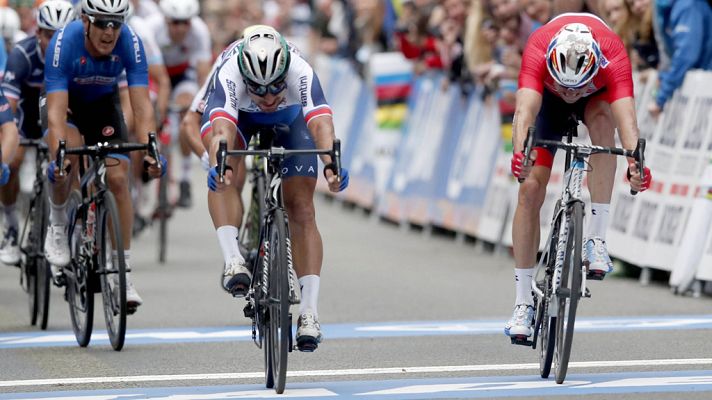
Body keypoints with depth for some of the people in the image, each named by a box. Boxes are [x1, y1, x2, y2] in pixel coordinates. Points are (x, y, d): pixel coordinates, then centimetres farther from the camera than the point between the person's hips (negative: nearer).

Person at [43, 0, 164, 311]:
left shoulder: (130, 43, -30)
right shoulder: (64, 43, -35)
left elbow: (142, 106, -31)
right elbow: (56, 112, -39)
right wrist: (58, 156, -53)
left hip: (103, 103, 2)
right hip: (65, 101, -2)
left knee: (118, 179, -13)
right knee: (70, 153, -32)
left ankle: (124, 272, -5)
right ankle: (57, 221, -4)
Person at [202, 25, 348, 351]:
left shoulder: (301, 73, -40)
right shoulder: (229, 76, -41)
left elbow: (322, 124, -53)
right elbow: (222, 131, -54)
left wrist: (332, 165, -71)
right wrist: (218, 166, -74)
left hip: (289, 119, 0)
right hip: (238, 116, 0)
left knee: (301, 211, -10)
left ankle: (309, 312, -10)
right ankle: (233, 259, -34)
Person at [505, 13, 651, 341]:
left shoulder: (613, 56, -41)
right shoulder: (538, 52, -40)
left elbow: (626, 115, -53)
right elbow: (525, 109, -53)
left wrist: (635, 162, -71)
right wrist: (520, 152, -72)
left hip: (598, 94, -1)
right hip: (548, 97, 1)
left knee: (602, 123, -37)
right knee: (530, 188, -12)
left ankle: (596, 238, -32)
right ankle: (524, 302, -4)